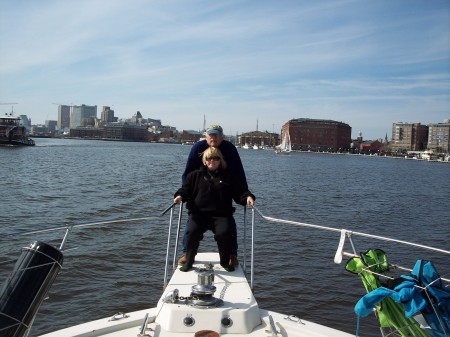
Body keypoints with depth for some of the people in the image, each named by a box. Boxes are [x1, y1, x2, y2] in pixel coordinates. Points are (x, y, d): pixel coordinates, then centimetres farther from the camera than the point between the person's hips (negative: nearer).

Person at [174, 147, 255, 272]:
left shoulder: (228, 177, 16)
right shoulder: (195, 175, 17)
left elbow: (240, 191, 15)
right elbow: (185, 189, 15)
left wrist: (248, 197, -7)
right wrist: (180, 196, -7)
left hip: (221, 214, 0)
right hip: (199, 213, 0)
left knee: (224, 232, -28)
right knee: (193, 231, -28)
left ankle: (225, 261, -1)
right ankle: (189, 261, -4)